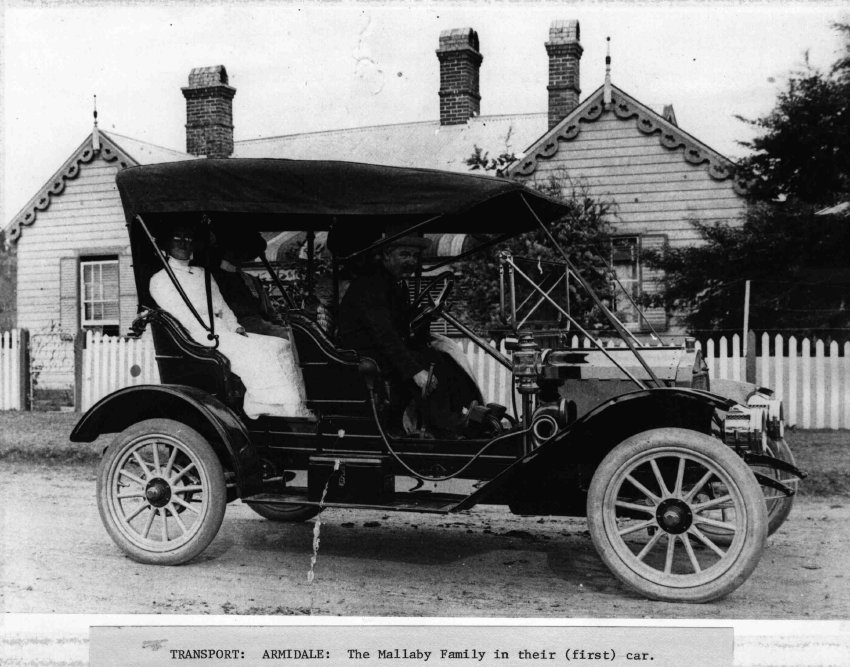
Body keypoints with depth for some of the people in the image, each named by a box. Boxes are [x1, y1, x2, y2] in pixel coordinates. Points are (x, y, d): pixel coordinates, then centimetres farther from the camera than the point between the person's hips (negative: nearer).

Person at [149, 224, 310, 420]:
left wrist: (236, 327, 2)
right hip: (202, 337, -7)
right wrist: (212, 340, -19)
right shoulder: (160, 280, 4)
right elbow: (183, 318, -8)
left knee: (278, 346, -12)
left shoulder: (202, 273, 26)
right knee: (256, 354, -27)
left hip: (224, 332, 7)